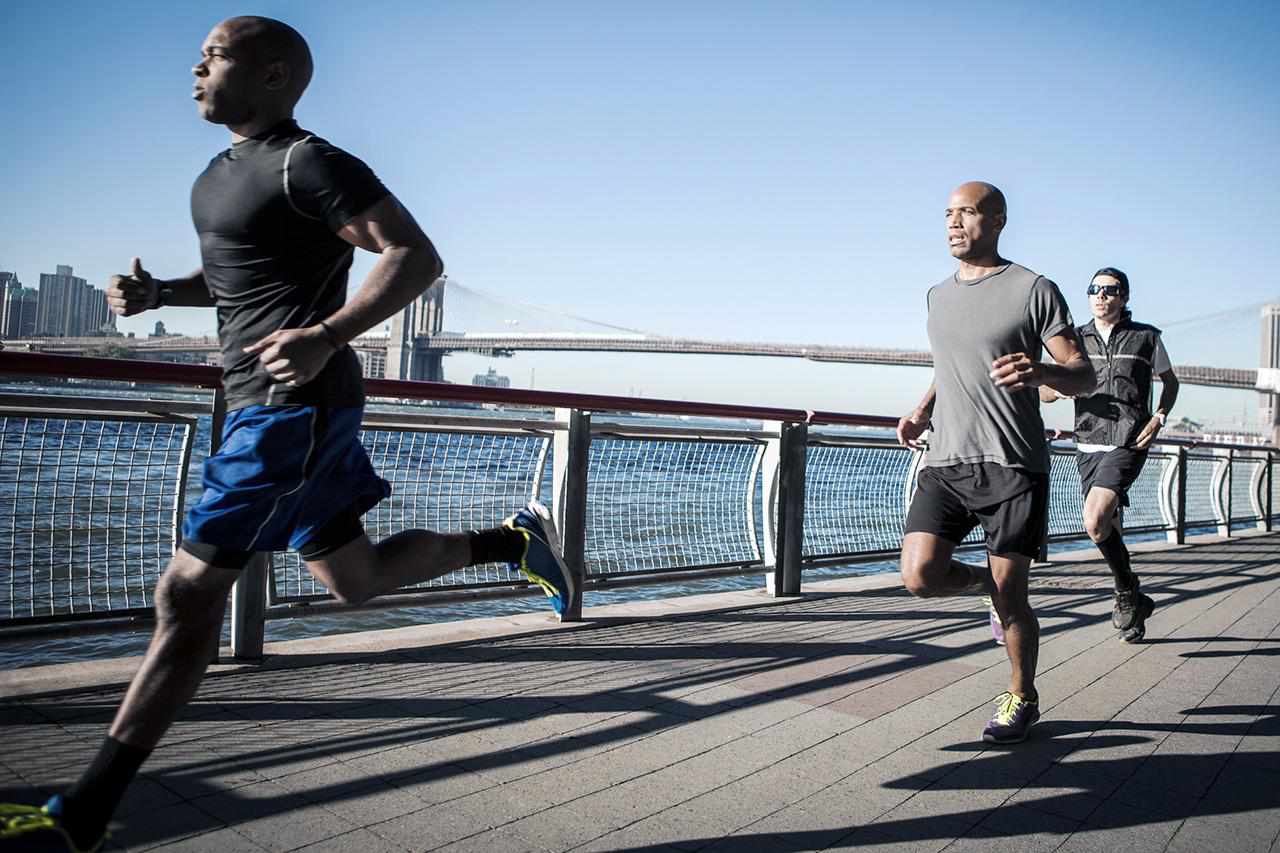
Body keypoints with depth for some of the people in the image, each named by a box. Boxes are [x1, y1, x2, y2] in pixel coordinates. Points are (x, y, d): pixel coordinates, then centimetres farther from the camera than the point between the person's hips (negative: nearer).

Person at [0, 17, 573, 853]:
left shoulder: (309, 164, -11)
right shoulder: (223, 173, 18)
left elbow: (419, 257, -19)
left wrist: (324, 336, -30)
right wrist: (157, 292, 10)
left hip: (294, 406, -10)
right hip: (269, 406, 10)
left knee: (189, 593, -8)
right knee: (357, 579, 18)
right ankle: (517, 539, 29)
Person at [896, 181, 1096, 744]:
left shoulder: (1033, 290, 0)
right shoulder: (939, 295, 17)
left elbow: (1084, 377, -3)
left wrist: (1041, 370, -25)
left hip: (1013, 466, -4)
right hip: (945, 462, 5)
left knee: (1010, 595, 0)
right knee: (920, 576, -10)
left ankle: (1022, 698, 25)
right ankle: (992, 585, 23)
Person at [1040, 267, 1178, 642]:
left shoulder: (1145, 336, 5)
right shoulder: (1077, 339, 10)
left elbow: (1170, 382, 17)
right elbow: (1043, 391, 9)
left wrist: (1158, 418, -1)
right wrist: (1059, 387, -15)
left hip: (1128, 445, -4)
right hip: (1088, 446, 4)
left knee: (1095, 521, -22)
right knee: (1107, 529, 11)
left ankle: (1126, 591, 1)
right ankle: (1134, 602, 31)